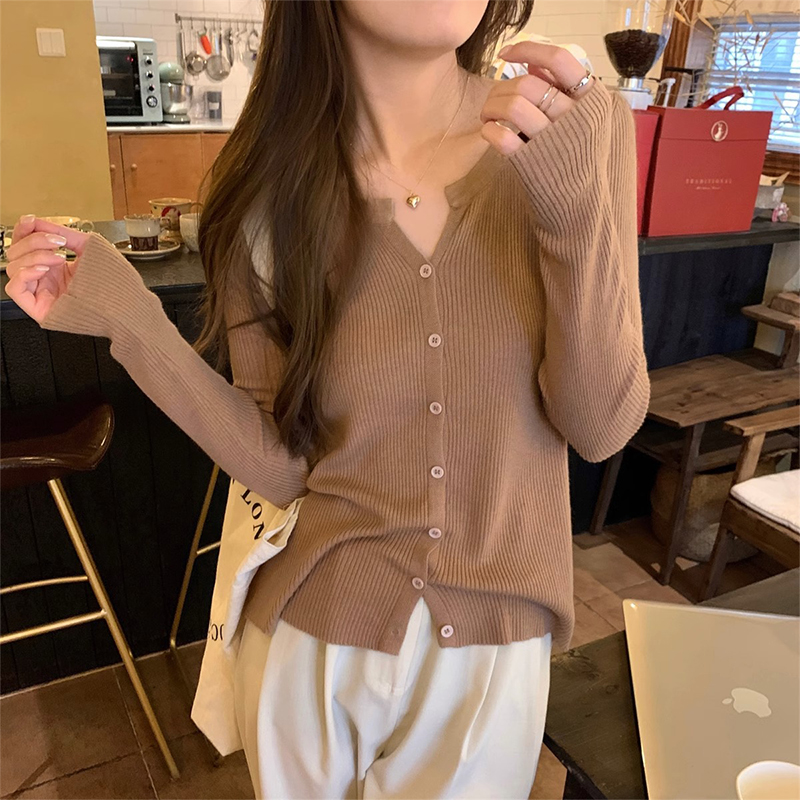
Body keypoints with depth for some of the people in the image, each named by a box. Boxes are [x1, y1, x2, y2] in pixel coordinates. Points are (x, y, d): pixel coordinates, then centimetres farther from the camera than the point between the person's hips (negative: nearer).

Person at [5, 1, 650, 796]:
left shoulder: (579, 124, -11)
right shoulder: (270, 182, -11)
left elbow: (602, 428, -14)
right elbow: (280, 467, -10)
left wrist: (578, 207, -27)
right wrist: (130, 321, -20)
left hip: (497, 642, 1)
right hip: (313, 639, 0)